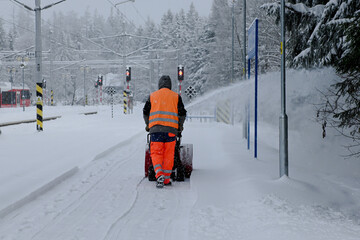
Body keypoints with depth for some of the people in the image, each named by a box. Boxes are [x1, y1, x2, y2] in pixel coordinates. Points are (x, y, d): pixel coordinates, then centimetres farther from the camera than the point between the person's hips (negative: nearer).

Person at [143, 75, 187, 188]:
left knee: (156, 153, 2)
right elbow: (182, 113, 8)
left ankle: (159, 175, -20)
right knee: (168, 155, 7)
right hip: (171, 130, 0)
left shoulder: (152, 96, 12)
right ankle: (166, 179, 10)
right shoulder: (176, 96, 10)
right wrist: (180, 126, 23)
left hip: (155, 128, 0)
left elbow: (145, 112, 14)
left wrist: (148, 125, 28)